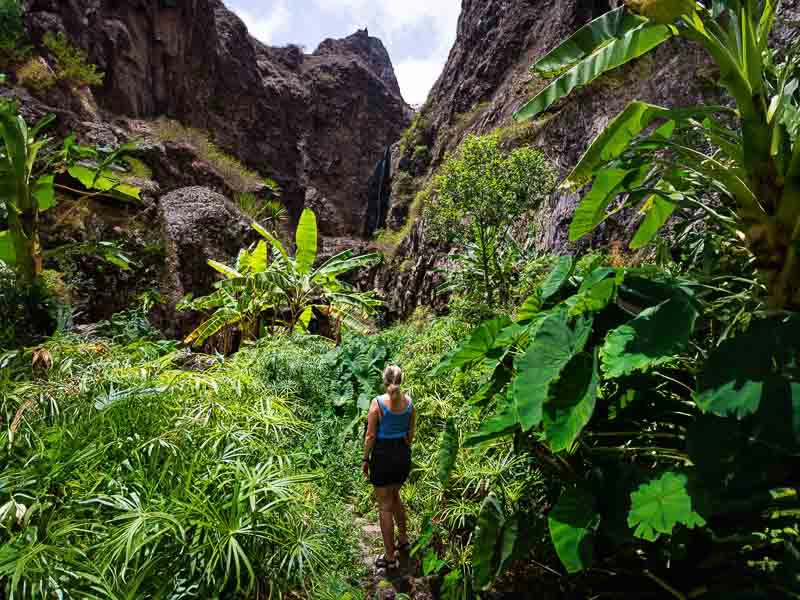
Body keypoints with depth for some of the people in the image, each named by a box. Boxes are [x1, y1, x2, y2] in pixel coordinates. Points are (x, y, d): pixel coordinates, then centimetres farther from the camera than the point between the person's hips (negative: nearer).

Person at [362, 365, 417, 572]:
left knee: (385, 506, 8)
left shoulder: (378, 403, -17)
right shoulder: (409, 402, -4)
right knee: (395, 496, 28)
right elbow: (411, 433, 6)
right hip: (403, 454, 5)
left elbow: (370, 436, -12)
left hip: (383, 454, -5)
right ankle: (403, 539, 39)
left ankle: (390, 558, 17)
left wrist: (366, 459, 0)